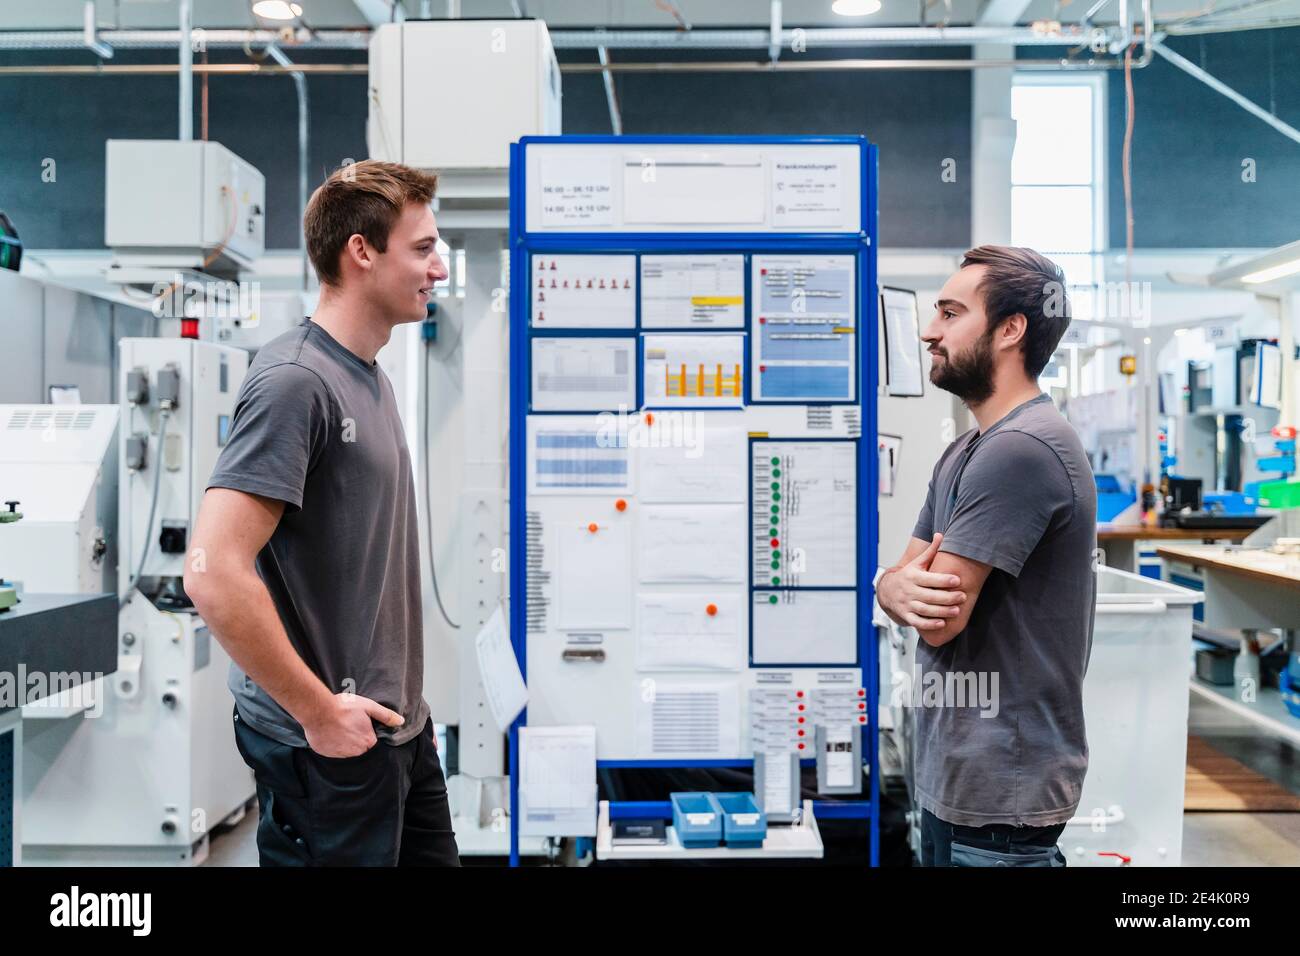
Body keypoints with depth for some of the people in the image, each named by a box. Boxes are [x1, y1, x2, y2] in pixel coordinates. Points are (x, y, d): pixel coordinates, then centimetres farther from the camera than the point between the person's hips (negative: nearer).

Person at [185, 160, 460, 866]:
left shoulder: (370, 377, 10)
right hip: (330, 751, -9)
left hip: (400, 726, 9)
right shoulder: (294, 381, -19)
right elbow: (213, 576, -27)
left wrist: (403, 698, 14)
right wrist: (320, 712, -19)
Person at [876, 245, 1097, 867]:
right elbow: (902, 577, 9)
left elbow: (941, 621, -23)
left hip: (1000, 787, -9)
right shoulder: (966, 450, 12)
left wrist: (913, 584, 0)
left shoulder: (1021, 448, -21)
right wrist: (902, 589, -15)